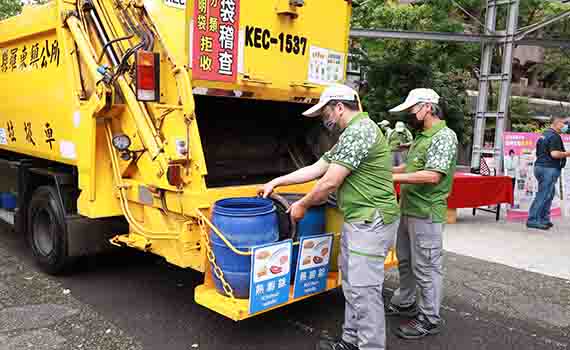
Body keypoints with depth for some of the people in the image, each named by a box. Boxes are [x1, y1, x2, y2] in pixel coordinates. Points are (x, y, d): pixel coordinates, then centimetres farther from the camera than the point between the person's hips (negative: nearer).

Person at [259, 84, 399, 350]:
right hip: (357, 221, 11)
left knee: (365, 290, -3)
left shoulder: (359, 131, -18)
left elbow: (330, 182, -20)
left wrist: (302, 205, -5)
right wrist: (276, 182, 18)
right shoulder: (350, 135, 16)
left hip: (371, 223, -11)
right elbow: (316, 168, 18)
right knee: (352, 285, 18)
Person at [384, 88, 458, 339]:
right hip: (408, 210, 9)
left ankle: (430, 319, 15)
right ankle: (405, 303, 37)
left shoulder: (444, 136, -15)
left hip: (426, 213, -9)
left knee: (425, 267, 1)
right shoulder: (421, 136, 14)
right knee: (405, 260, 20)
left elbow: (432, 176, -24)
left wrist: (392, 177, -22)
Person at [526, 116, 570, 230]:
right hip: (549, 169, -10)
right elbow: (554, 153, -22)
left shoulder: (544, 135, 17)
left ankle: (544, 219, 18)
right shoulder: (554, 136, -13)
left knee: (548, 195, 15)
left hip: (540, 166, 10)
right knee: (544, 195, -7)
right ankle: (533, 220, -6)